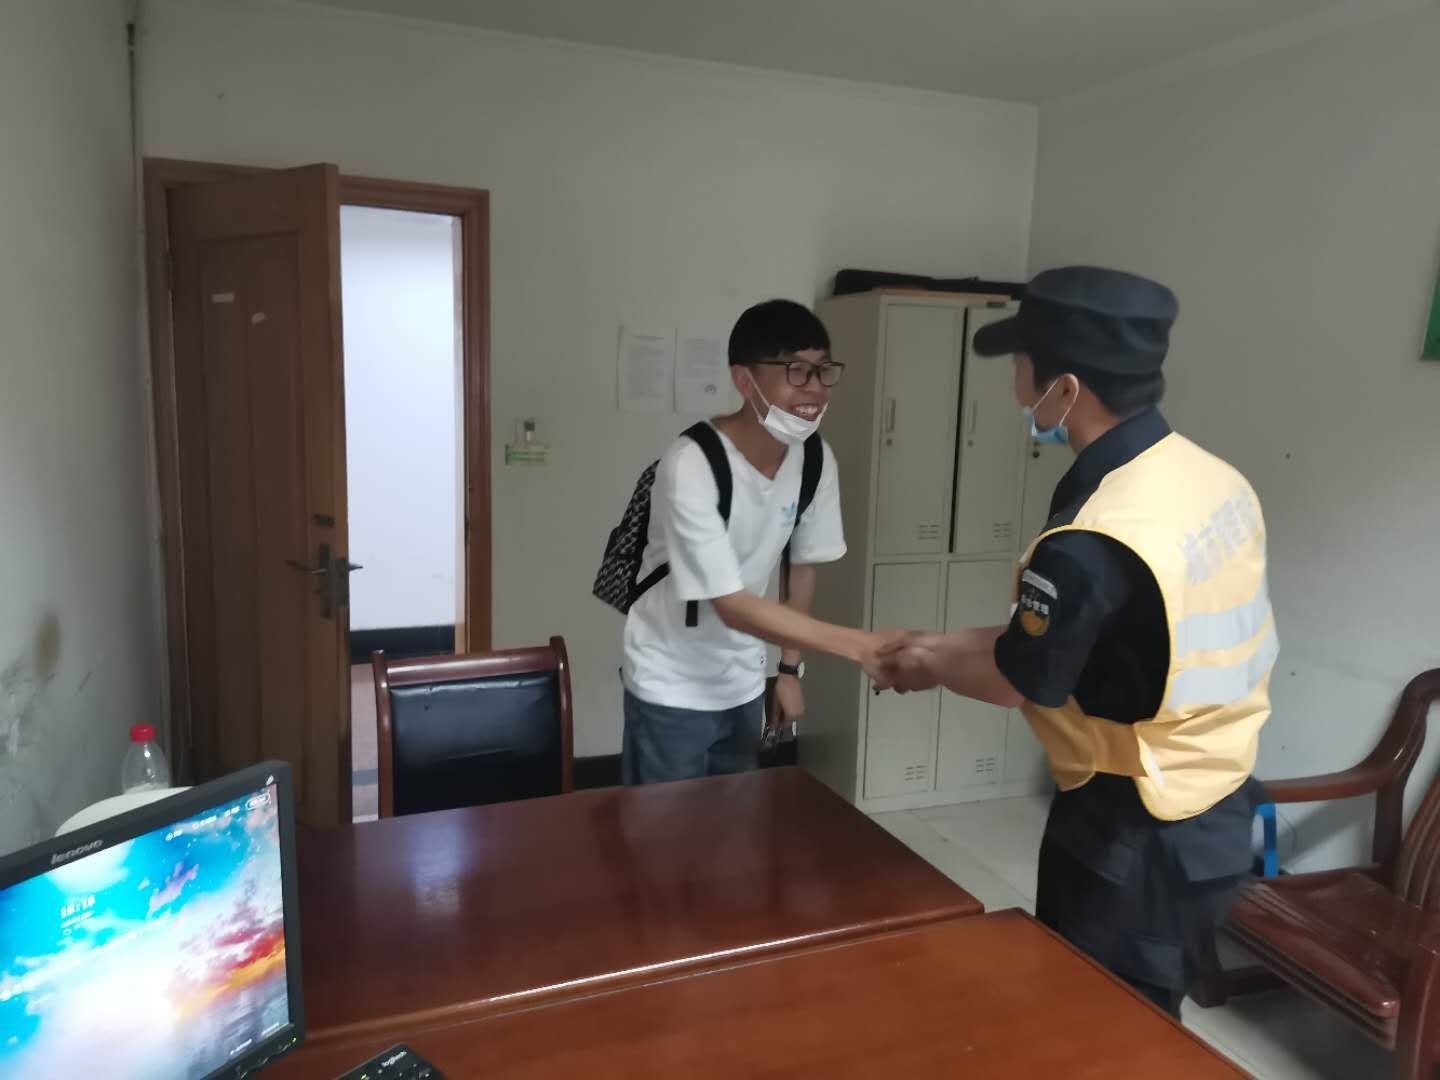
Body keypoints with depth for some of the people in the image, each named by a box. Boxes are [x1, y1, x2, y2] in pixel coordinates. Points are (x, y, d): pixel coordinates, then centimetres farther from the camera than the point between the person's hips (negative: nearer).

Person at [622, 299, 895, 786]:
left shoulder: (816, 461, -9)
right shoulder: (691, 465, -29)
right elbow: (732, 605, -30)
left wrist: (791, 668, 9)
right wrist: (860, 645, -35)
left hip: (743, 685, 6)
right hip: (671, 689, -5)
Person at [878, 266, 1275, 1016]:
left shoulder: (1092, 541, -31)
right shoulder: (1211, 477, -2)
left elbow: (1015, 681, -13)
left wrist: (930, 665, 7)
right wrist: (952, 642, 10)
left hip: (1132, 835, -8)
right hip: (1213, 809, 8)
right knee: (1142, 1024, 27)